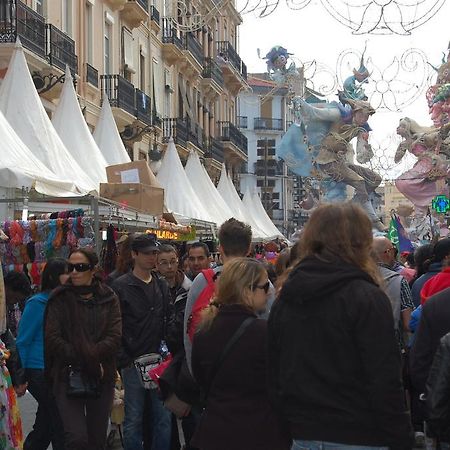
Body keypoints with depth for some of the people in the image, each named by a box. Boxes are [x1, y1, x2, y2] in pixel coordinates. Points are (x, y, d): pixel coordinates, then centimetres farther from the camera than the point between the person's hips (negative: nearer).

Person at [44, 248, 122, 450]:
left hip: (101, 378, 2)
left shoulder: (108, 299, 6)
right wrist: (84, 360, -14)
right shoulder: (60, 299, 1)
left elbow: (115, 337, -4)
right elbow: (52, 338, -8)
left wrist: (87, 356, -16)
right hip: (68, 376, -2)